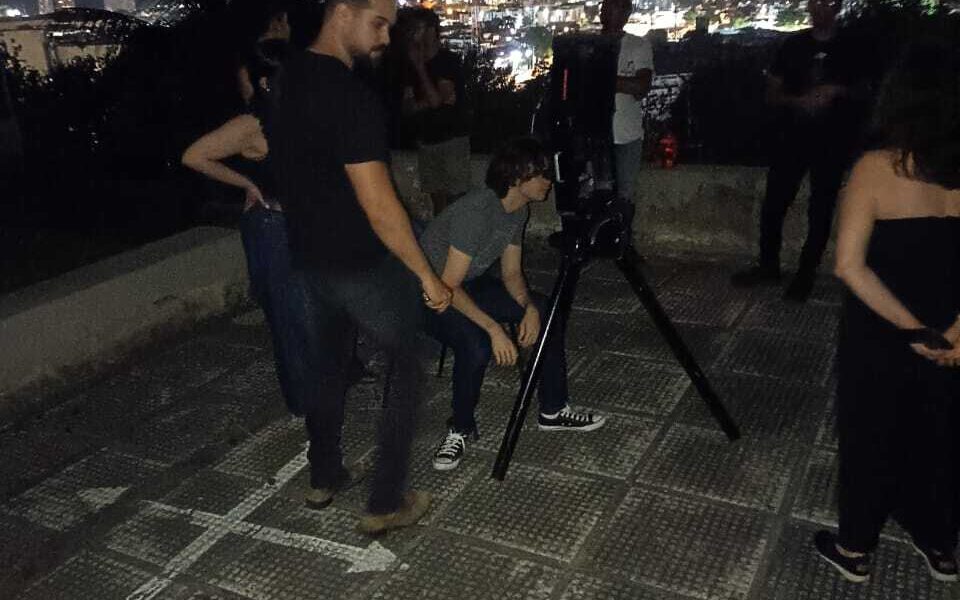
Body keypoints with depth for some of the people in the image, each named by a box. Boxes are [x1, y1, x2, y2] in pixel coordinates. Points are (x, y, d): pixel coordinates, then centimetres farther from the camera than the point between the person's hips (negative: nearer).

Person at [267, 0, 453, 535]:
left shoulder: (286, 80, 4)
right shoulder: (352, 96, -24)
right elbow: (378, 206, -26)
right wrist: (426, 275, -18)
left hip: (308, 256, 8)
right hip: (363, 265, -8)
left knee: (326, 365, 22)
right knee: (406, 368, 8)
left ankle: (325, 477, 38)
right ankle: (386, 504, 12)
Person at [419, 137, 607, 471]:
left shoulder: (518, 210, -4)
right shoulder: (475, 212, -30)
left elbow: (511, 273, 2)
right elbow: (449, 287, -30)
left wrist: (529, 308, -16)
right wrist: (494, 329, -35)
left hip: (469, 283, 8)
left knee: (546, 311, -2)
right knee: (476, 346, -33)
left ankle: (553, 411, 9)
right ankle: (461, 429, -6)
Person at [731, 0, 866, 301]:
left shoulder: (850, 49, 4)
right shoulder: (793, 45, 5)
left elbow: (861, 93, 10)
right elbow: (772, 93, 4)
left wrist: (839, 91, -12)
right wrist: (798, 101, -16)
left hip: (832, 142, -1)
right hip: (792, 137, 1)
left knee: (820, 209, 3)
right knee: (774, 203, 2)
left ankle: (806, 274, 12)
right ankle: (768, 265, 18)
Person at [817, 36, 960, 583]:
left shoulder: (877, 167, -17)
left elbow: (850, 264, -22)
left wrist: (911, 329, -18)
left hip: (881, 337, -3)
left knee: (872, 441, 16)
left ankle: (854, 550, 34)